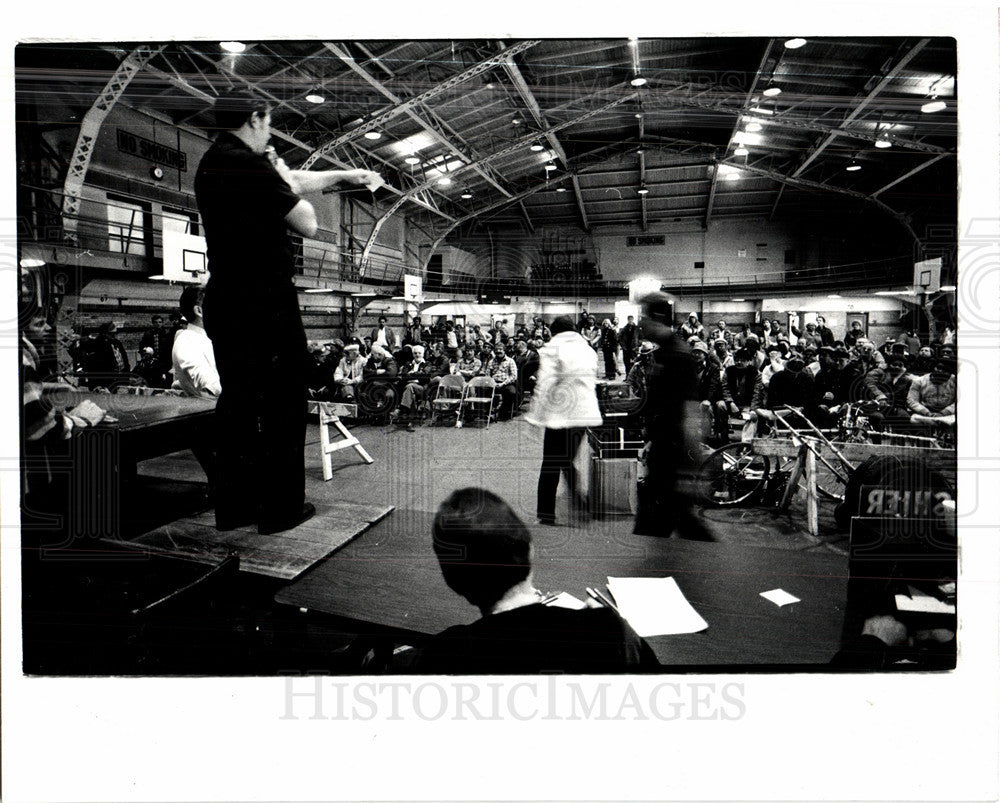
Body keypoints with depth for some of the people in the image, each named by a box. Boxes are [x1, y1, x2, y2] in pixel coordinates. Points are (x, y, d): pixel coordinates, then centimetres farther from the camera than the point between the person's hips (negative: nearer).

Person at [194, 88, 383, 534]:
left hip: (225, 302, 9)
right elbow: (307, 223, -10)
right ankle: (280, 509, 9)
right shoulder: (249, 166, -15)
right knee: (283, 405, 1)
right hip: (266, 303, -9)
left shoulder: (212, 163, 15)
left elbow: (294, 180, 24)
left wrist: (344, 174, 31)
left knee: (237, 402, 13)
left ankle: (234, 506, 21)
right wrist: (285, 178, 5)